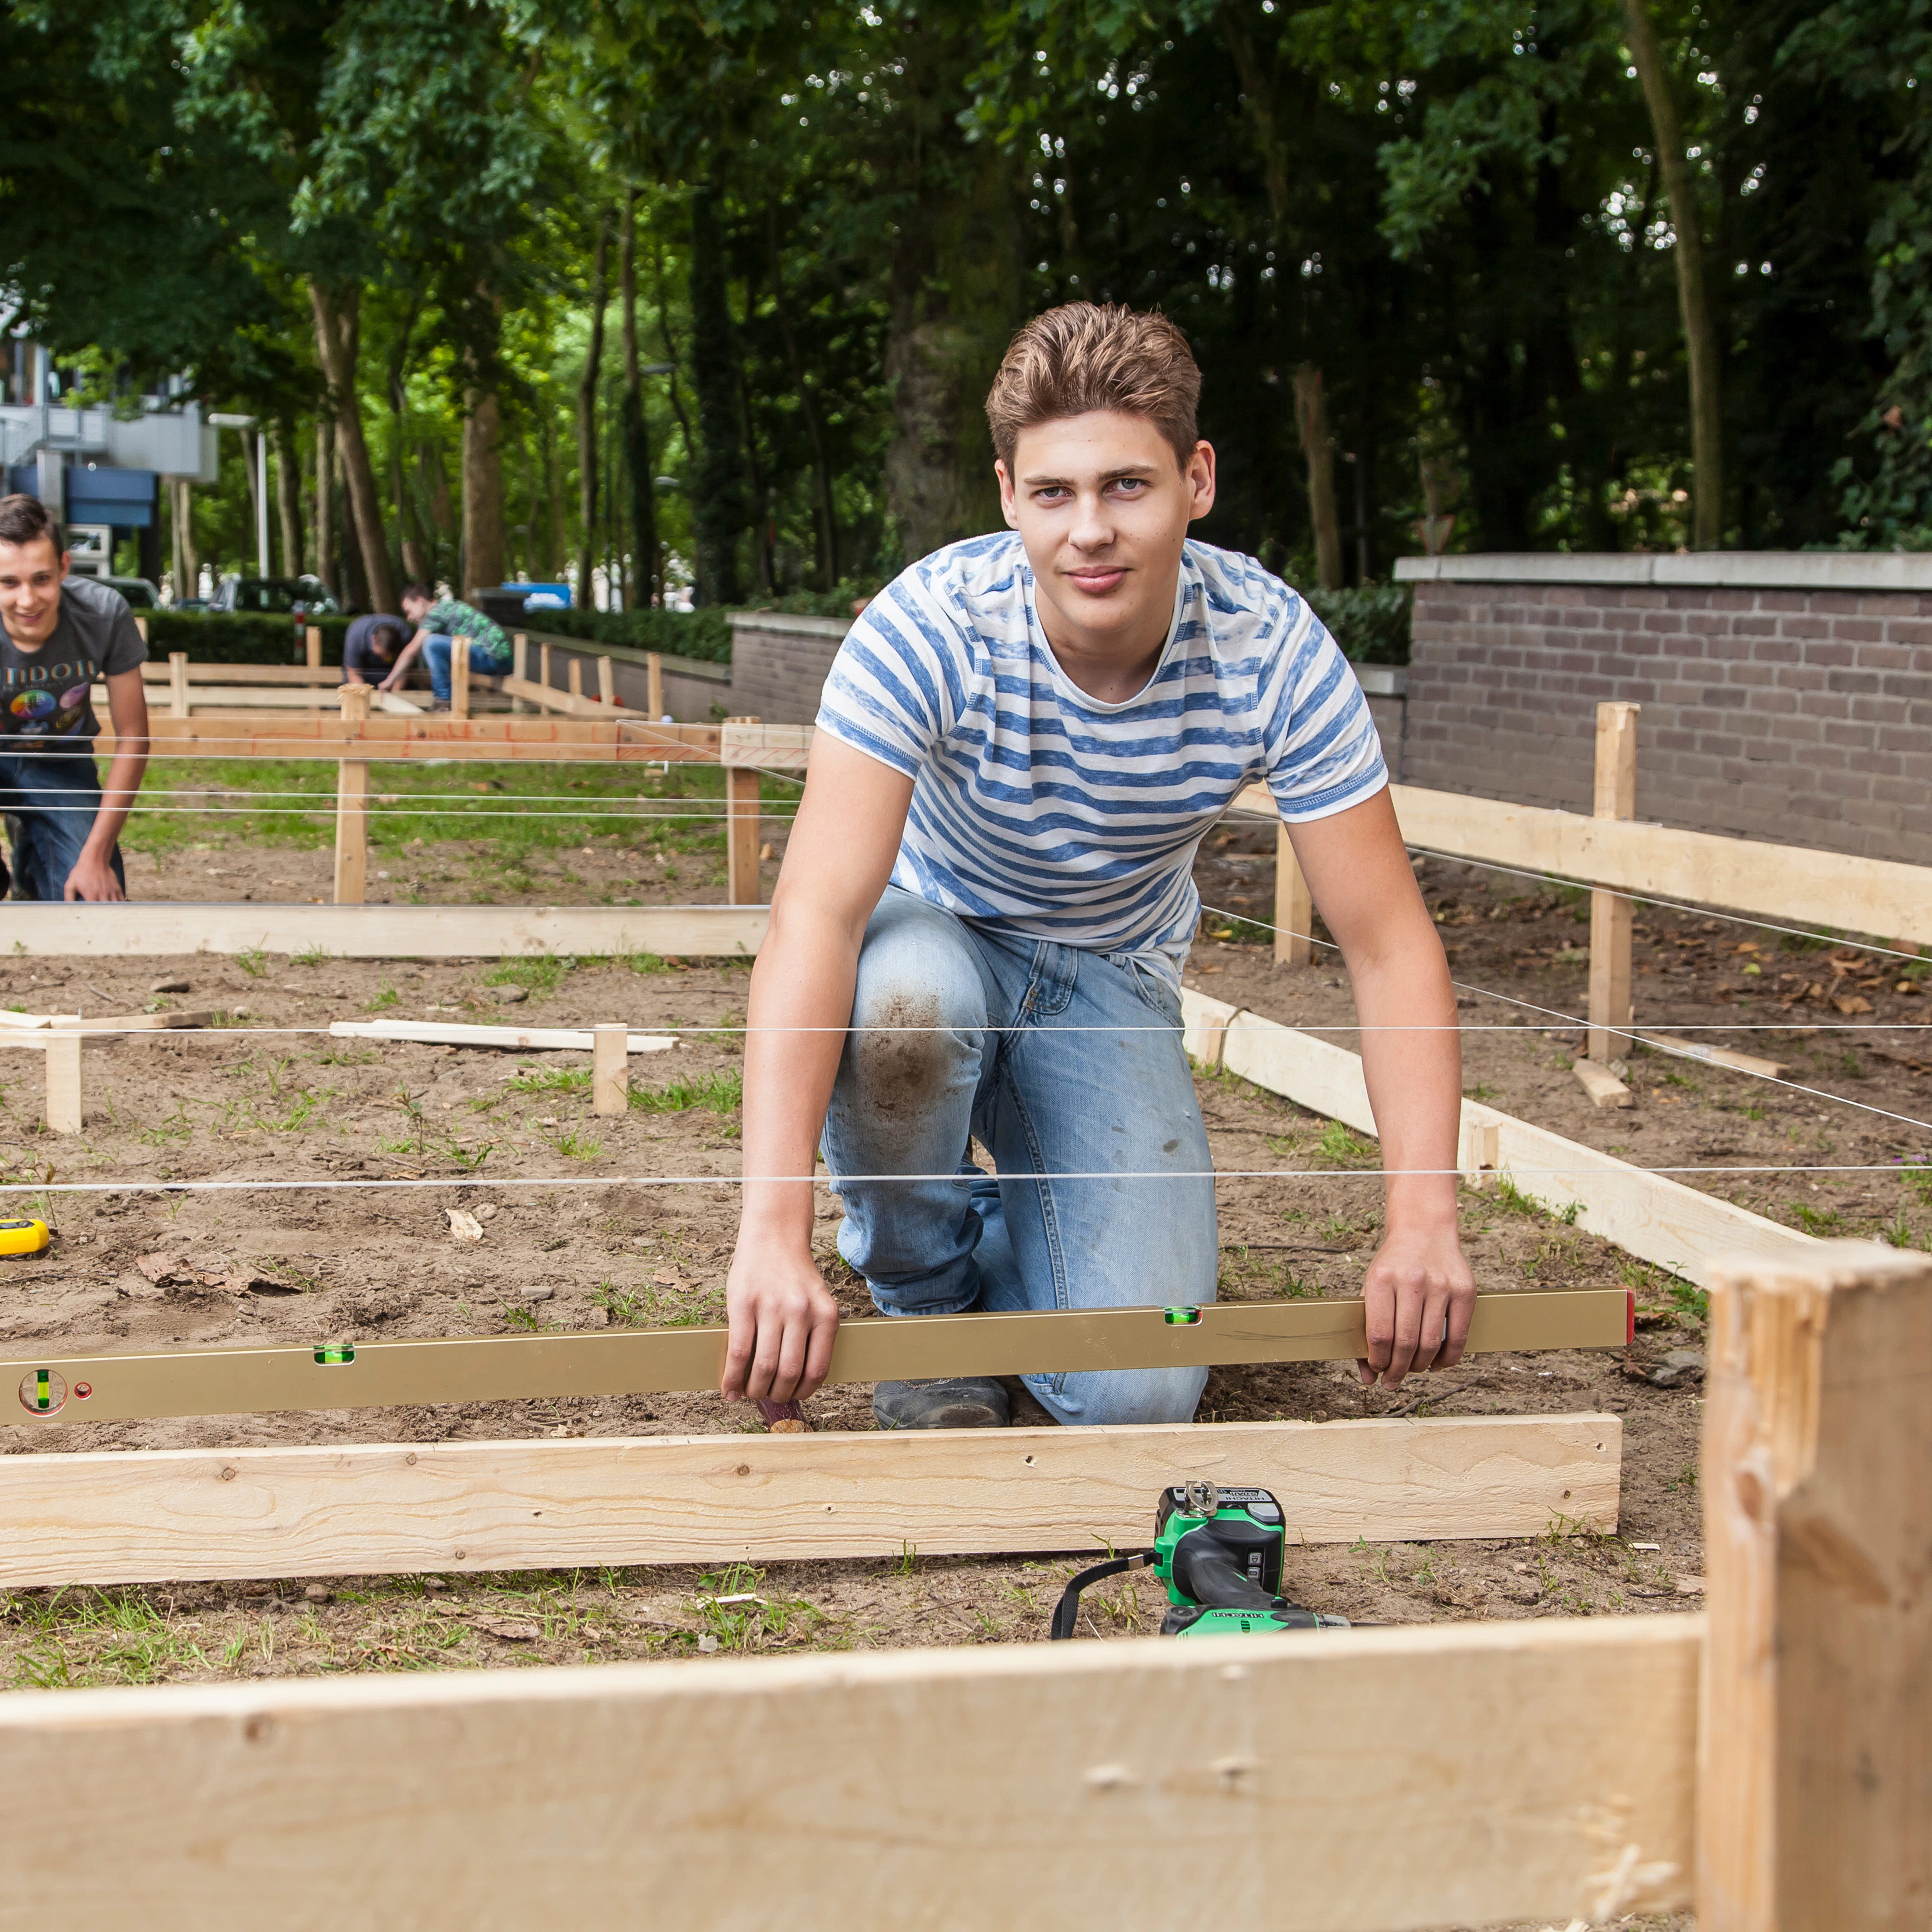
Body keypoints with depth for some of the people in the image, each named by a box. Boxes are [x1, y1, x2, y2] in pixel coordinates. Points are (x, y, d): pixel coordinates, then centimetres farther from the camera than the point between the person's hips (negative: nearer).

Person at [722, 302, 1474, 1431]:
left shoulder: (1273, 651, -22)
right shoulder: (933, 628, -29)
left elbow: (1390, 944, -20)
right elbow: (819, 911, -39)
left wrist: (1424, 1223, -34)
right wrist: (773, 1235, -50)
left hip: (1109, 984, 1)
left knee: (1139, 1398, -18)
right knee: (905, 997, -40)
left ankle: (1006, 1248, 20)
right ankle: (924, 1295, -7)